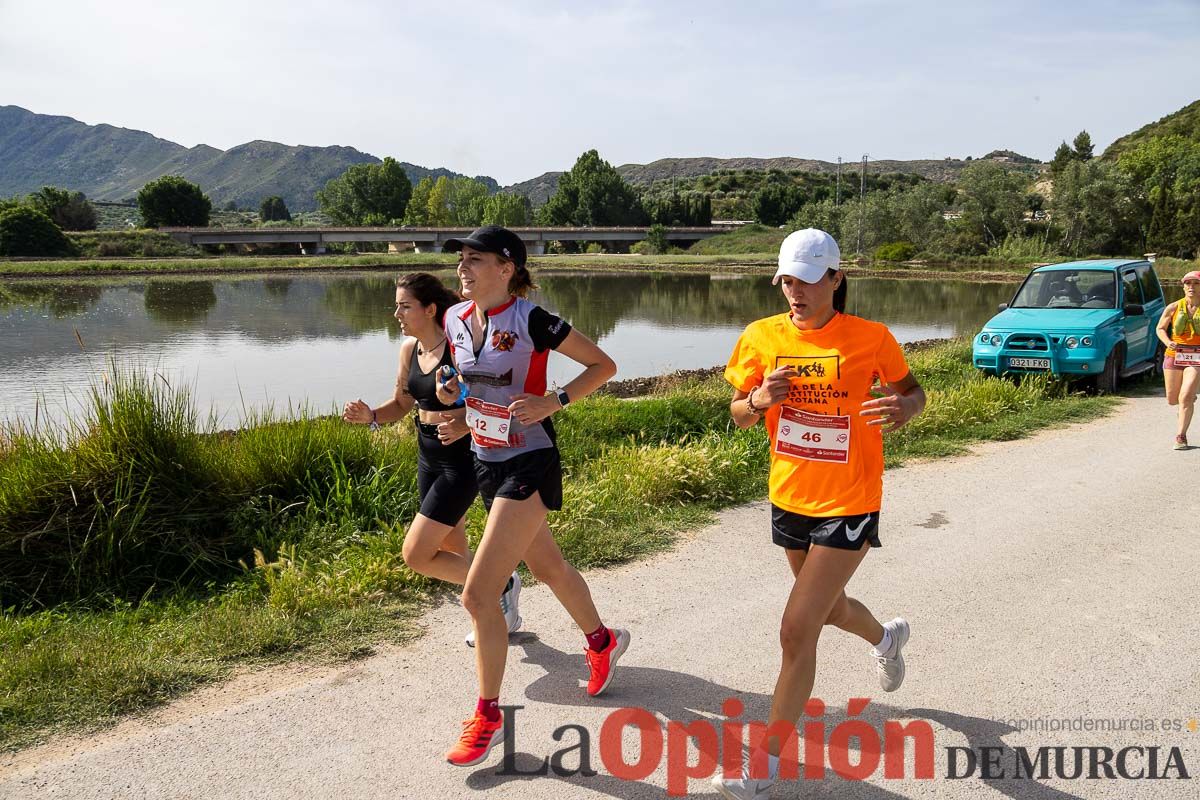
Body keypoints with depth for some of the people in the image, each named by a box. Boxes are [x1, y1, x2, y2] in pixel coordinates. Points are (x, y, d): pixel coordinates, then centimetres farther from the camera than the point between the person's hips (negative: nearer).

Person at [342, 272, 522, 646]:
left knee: (416, 555, -9)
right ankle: (499, 613, 40)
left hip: (462, 460, -8)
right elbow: (401, 403, 12)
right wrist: (370, 416, -7)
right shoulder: (409, 348, 3)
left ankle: (502, 585, 10)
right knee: (453, 553, 18)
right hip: (428, 457, 8)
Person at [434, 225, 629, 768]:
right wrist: (451, 389, -1)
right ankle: (603, 642, 49)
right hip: (486, 461, 8)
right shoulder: (456, 319, 2)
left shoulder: (530, 320, -18)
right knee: (547, 566, 24)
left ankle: (488, 718, 7)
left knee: (478, 593, -11)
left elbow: (603, 365, -10)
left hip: (528, 463, -8)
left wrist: (553, 401, -22)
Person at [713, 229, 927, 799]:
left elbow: (913, 392, 2)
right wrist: (758, 399, -19)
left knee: (796, 630, -9)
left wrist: (902, 408, -21)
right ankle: (886, 637, 62)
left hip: (848, 505, -5)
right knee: (830, 607, 26)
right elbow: (738, 416, 4)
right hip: (789, 498, 5)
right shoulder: (761, 338, -4)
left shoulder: (870, 338, -13)